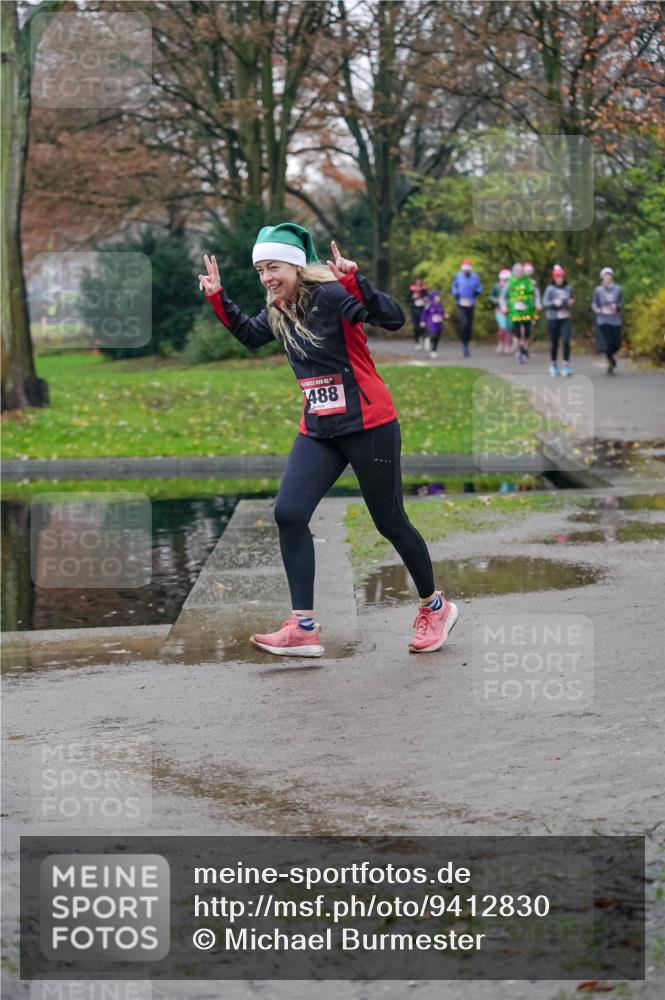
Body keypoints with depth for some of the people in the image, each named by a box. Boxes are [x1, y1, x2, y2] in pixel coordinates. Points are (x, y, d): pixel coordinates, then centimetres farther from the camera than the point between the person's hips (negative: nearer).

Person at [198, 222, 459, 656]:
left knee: (390, 522, 5)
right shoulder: (278, 311, 5)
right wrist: (218, 297, 16)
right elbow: (249, 334, 27)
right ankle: (303, 629, -8)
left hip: (369, 426, -7)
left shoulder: (330, 295, -17)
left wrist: (354, 282, -41)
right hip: (318, 431, 7)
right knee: (288, 514, -9)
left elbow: (394, 318, -29)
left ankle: (435, 607, 28)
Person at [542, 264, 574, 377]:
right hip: (553, 318, -2)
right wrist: (554, 303, -20)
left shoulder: (568, 288, 5)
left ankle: (566, 365, -10)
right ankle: (553, 364, 25)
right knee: (554, 342, 6)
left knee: (566, 341, -13)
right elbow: (544, 303, -5)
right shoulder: (550, 289, -4)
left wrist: (571, 303, -3)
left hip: (565, 318, 2)